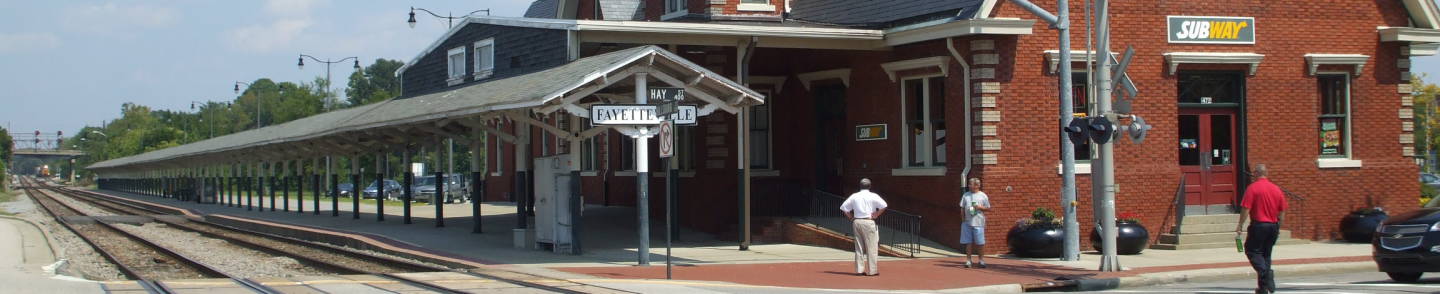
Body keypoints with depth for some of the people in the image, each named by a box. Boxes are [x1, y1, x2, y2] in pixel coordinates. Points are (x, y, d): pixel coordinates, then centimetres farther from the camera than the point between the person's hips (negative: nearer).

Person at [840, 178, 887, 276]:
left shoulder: (854, 196, 8)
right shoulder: (873, 196, -4)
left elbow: (843, 207, 10)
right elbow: (883, 205, -16)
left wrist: (851, 217, 10)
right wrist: (876, 215, -5)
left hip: (856, 221, 4)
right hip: (868, 222, -4)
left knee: (859, 247, 10)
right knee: (871, 247, 0)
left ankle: (859, 269, 10)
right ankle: (872, 270, -2)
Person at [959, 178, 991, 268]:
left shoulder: (983, 196, 4)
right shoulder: (965, 195, 12)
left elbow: (988, 209, 6)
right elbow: (962, 207, 14)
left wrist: (980, 207, -11)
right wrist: (963, 218, 3)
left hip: (978, 222, -3)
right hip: (967, 222, 3)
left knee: (980, 242, -1)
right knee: (968, 242, 3)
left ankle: (981, 260, 8)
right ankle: (968, 260, 8)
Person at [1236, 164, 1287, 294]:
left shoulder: (1252, 188, -10)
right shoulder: (1277, 189, 7)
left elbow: (1245, 209, -14)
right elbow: (1282, 211, 10)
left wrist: (1239, 226, -6)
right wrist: (1278, 227, 20)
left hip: (1259, 225, -6)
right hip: (1273, 225, 6)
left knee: (1251, 250, 4)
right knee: (1266, 254, 13)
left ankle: (1265, 272, -22)